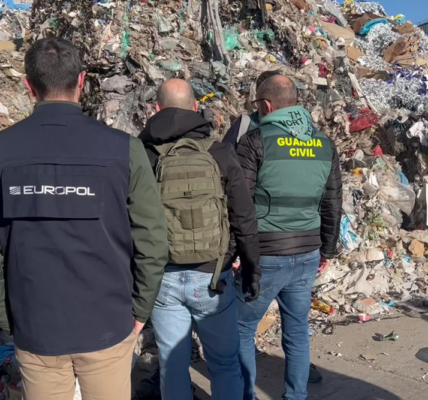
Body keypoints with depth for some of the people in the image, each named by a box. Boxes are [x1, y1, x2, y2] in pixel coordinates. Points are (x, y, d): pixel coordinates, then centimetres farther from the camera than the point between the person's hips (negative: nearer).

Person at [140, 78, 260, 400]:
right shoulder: (220, 154, -5)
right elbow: (245, 220, -3)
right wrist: (252, 270, 8)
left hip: (162, 278, 1)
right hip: (211, 278, -1)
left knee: (173, 366, 14)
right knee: (225, 363, 15)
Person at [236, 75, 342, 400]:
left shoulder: (256, 141, -11)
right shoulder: (325, 145, 5)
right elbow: (333, 206, 9)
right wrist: (327, 250, 19)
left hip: (264, 257, -5)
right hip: (306, 256, 5)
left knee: (241, 330, 12)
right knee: (297, 333, 15)